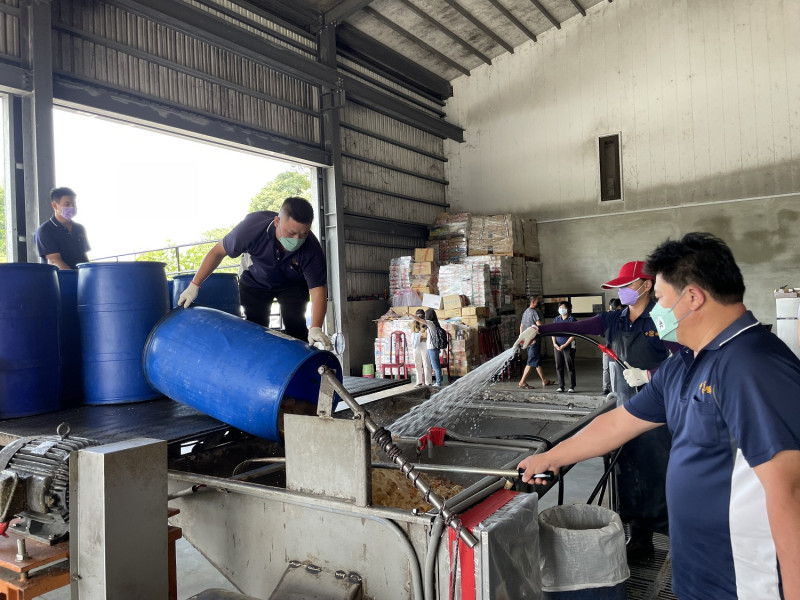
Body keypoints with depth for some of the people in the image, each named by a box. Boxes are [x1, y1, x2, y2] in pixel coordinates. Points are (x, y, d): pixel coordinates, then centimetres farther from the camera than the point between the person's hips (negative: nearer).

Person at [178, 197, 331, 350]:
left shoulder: (312, 249, -37)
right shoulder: (252, 227, -36)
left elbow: (318, 290, -37)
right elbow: (218, 251, -20)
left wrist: (315, 329, -53)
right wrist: (194, 285, -19)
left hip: (293, 284, -1)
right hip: (256, 281, 1)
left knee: (295, 326, -16)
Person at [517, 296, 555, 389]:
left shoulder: (525, 312, 16)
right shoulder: (534, 311, -14)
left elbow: (521, 326, 20)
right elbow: (539, 325, -21)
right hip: (534, 340, -10)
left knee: (538, 361, 15)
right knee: (532, 362, -7)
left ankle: (544, 380, 22)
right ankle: (522, 382, -7)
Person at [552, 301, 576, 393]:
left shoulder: (571, 319, -3)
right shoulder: (556, 319, 12)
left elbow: (573, 335, -7)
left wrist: (565, 345, -13)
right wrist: (554, 343, -1)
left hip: (568, 346, -5)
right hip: (557, 346, 5)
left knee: (570, 367, -1)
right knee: (559, 367, 6)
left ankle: (572, 387, 5)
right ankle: (561, 386, 14)